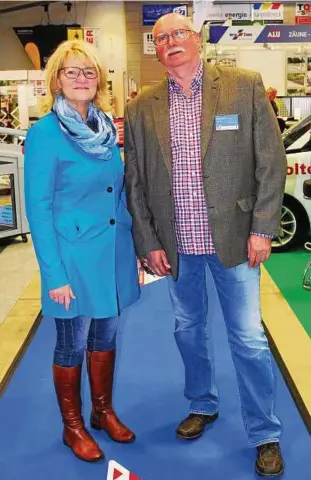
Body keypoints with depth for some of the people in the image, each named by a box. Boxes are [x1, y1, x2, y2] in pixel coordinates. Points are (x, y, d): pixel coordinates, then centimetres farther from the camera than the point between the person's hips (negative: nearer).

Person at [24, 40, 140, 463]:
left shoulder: (107, 126, 5)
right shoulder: (44, 133, -13)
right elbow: (38, 209, -13)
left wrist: (134, 244, 10)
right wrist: (54, 274, -15)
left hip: (113, 251, 6)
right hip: (74, 255, -5)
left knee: (105, 335, 18)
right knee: (72, 345, 9)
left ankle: (103, 411, 38)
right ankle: (72, 427, 30)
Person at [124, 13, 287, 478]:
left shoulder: (244, 86, -4)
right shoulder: (142, 108, 3)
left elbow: (271, 160, -4)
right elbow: (135, 182, 5)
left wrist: (262, 229, -10)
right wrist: (148, 242, 0)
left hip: (233, 238, -3)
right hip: (176, 244, 3)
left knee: (249, 338, 3)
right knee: (188, 329, 17)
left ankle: (265, 434, 21)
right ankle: (202, 405, 41)